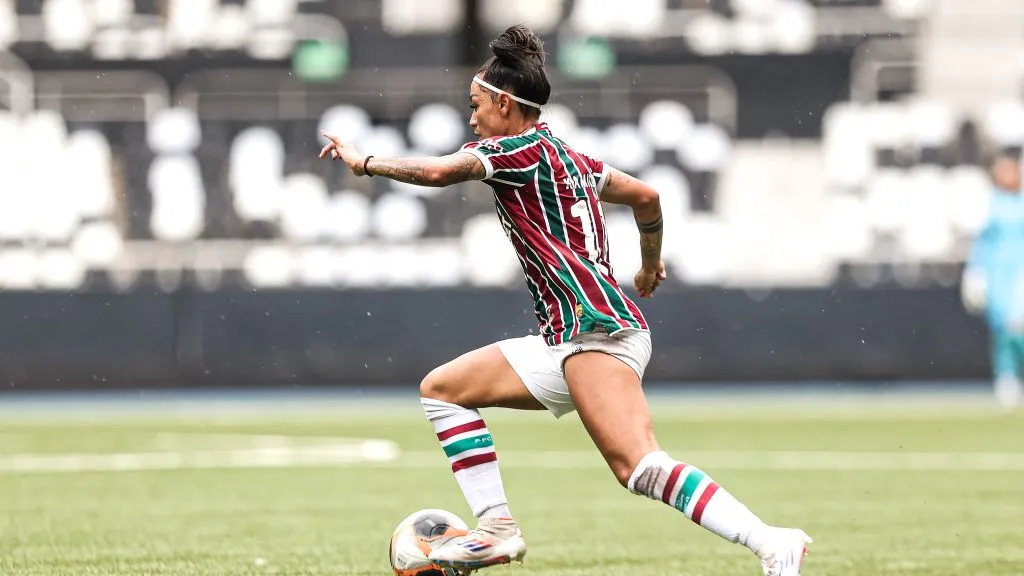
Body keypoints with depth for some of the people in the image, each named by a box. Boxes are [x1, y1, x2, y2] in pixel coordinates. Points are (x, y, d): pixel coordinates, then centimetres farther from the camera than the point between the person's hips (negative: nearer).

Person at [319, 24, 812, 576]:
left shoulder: (522, 149, -5)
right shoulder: (570, 157, 21)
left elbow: (438, 171, -19)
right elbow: (647, 197, 32)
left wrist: (364, 162, -4)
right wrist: (651, 266, 48)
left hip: (598, 331, -10)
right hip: (566, 342, 10)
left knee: (641, 469, -25)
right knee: (441, 388, 15)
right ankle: (497, 529, 7)